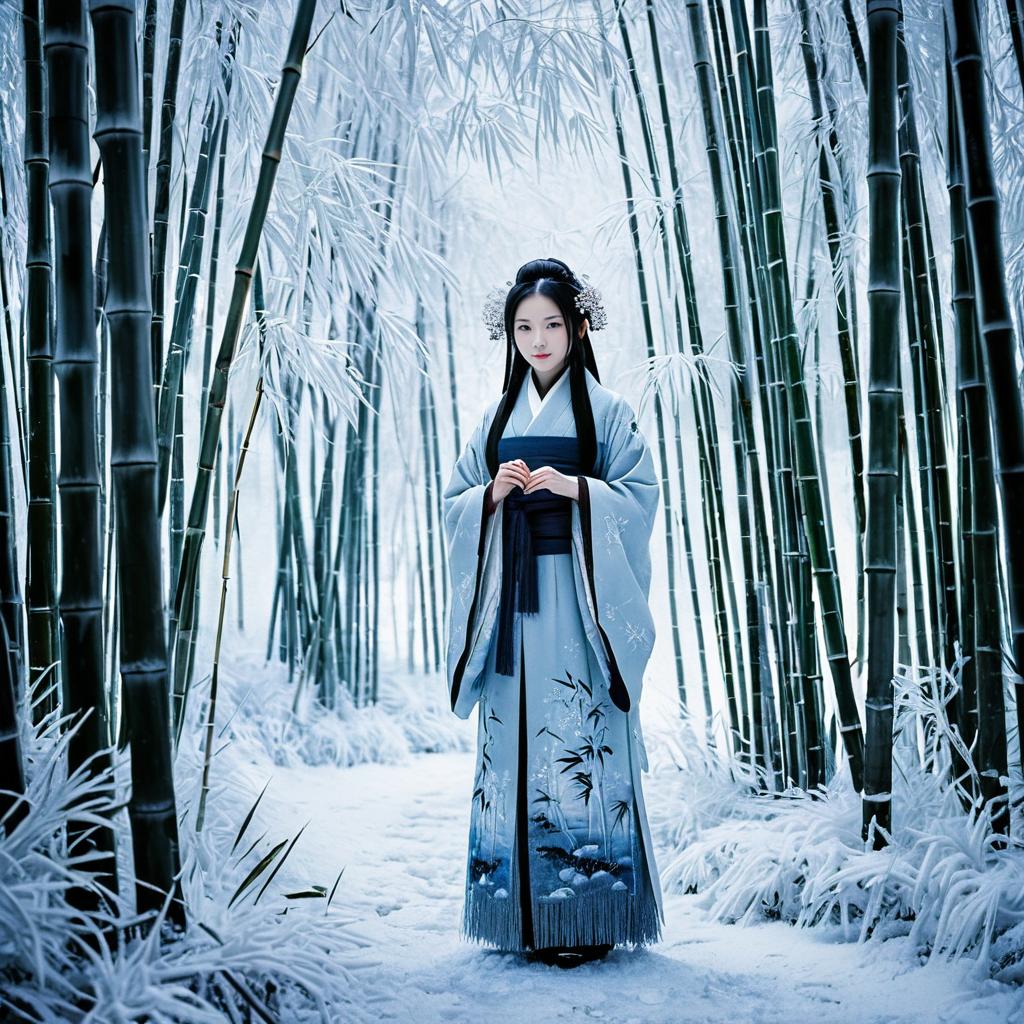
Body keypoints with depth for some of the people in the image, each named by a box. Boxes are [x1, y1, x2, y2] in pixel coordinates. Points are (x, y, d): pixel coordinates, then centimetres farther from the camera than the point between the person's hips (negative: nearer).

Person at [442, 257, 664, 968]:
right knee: (513, 742, 2)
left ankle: (588, 916, 2)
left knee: (579, 739, -7)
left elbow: (641, 494, -2)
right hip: (510, 598, 4)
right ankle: (524, 915, 11)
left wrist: (573, 487, -16)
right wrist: (493, 493, -7)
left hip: (578, 598, -4)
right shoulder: (498, 417, 16)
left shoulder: (606, 410, 5)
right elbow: (455, 503, 14)